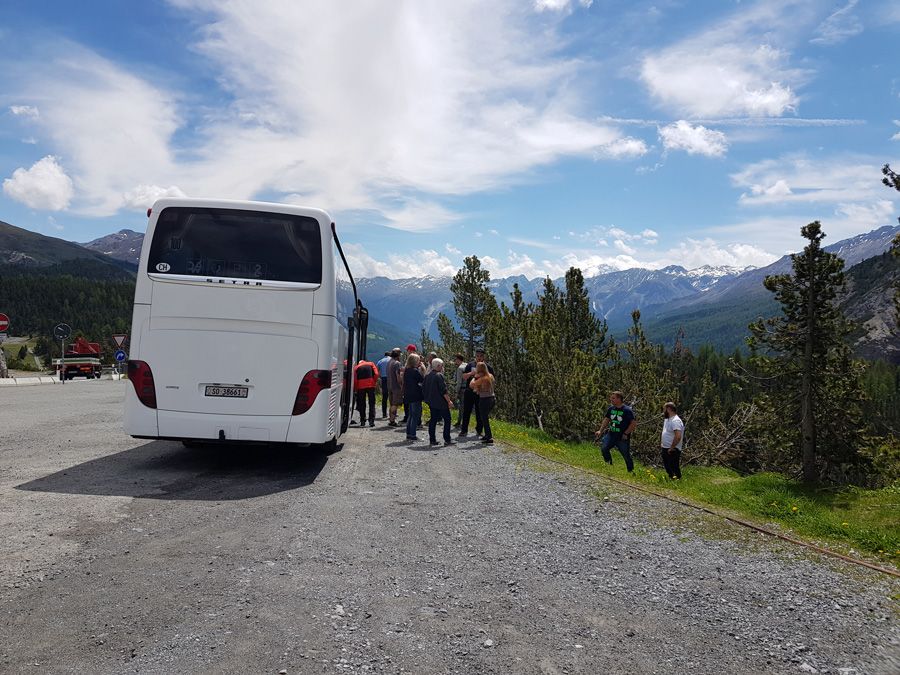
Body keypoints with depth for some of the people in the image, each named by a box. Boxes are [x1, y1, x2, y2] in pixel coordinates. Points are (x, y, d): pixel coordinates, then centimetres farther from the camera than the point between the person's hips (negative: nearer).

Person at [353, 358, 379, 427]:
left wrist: (356, 389, 12)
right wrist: (374, 382, 9)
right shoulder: (371, 364, 15)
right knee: (371, 404, 4)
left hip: (361, 387, 1)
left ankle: (362, 421, 11)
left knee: (362, 404, 12)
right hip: (371, 385, -1)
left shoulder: (356, 367, 15)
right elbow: (376, 374, 0)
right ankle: (371, 421, -3)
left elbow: (355, 379, 5)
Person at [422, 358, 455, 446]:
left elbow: (423, 389, 15)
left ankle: (432, 439, 11)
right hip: (441, 402, -8)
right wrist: (449, 401, -13)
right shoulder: (439, 375, -16)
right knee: (447, 420, 1)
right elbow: (444, 390, -18)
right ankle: (447, 440, 0)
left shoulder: (427, 376, 9)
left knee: (433, 420, 12)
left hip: (431, 402, 8)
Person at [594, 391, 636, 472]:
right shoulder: (611, 408, 4)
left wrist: (626, 433, -14)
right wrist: (600, 430, 9)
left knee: (627, 456, 4)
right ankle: (609, 465, 5)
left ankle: (631, 471, 23)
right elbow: (606, 419, 16)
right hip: (611, 435, 5)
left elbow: (634, 423, -12)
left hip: (622, 438, -5)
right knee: (603, 448, -15)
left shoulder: (627, 410, -13)